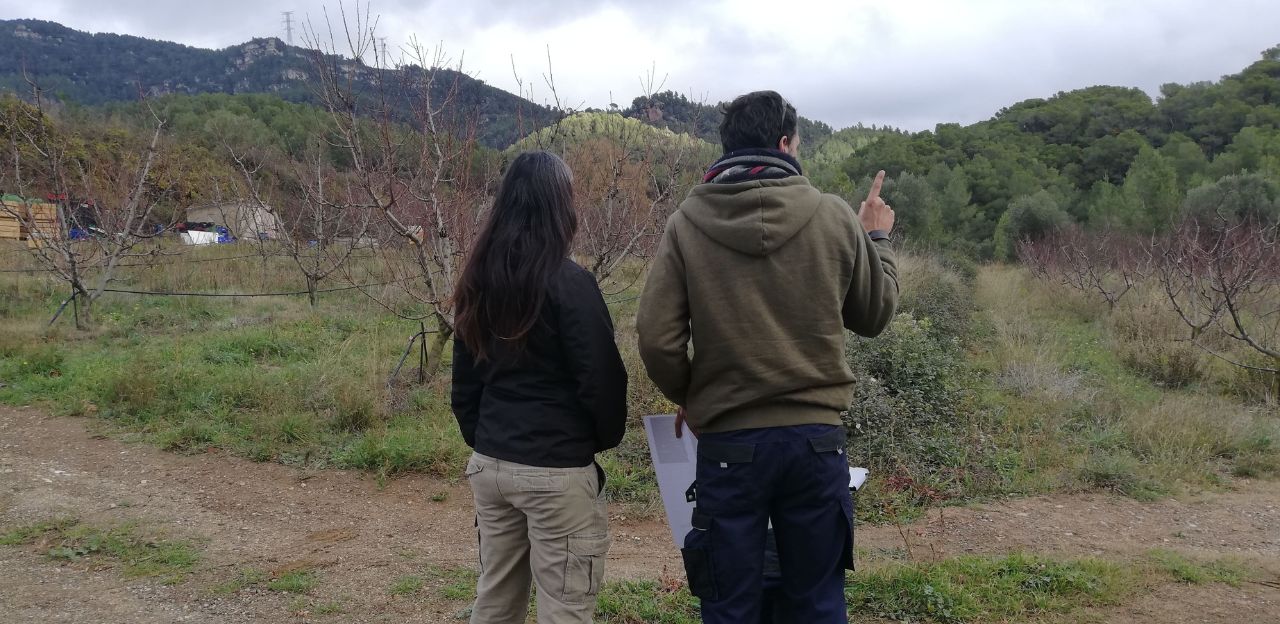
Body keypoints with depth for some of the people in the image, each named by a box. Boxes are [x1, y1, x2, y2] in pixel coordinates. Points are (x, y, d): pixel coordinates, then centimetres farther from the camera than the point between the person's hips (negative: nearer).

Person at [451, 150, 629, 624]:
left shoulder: (479, 282, 6)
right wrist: (608, 437, 6)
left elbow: (464, 381, 12)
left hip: (489, 465, 7)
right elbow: (601, 379, -13)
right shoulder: (569, 283, -15)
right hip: (557, 471, -7)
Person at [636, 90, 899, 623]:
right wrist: (877, 238, 26)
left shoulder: (686, 222, -6)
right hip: (817, 439, 1)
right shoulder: (836, 217, -4)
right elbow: (875, 315, 10)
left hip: (727, 443, 0)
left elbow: (657, 340, -9)